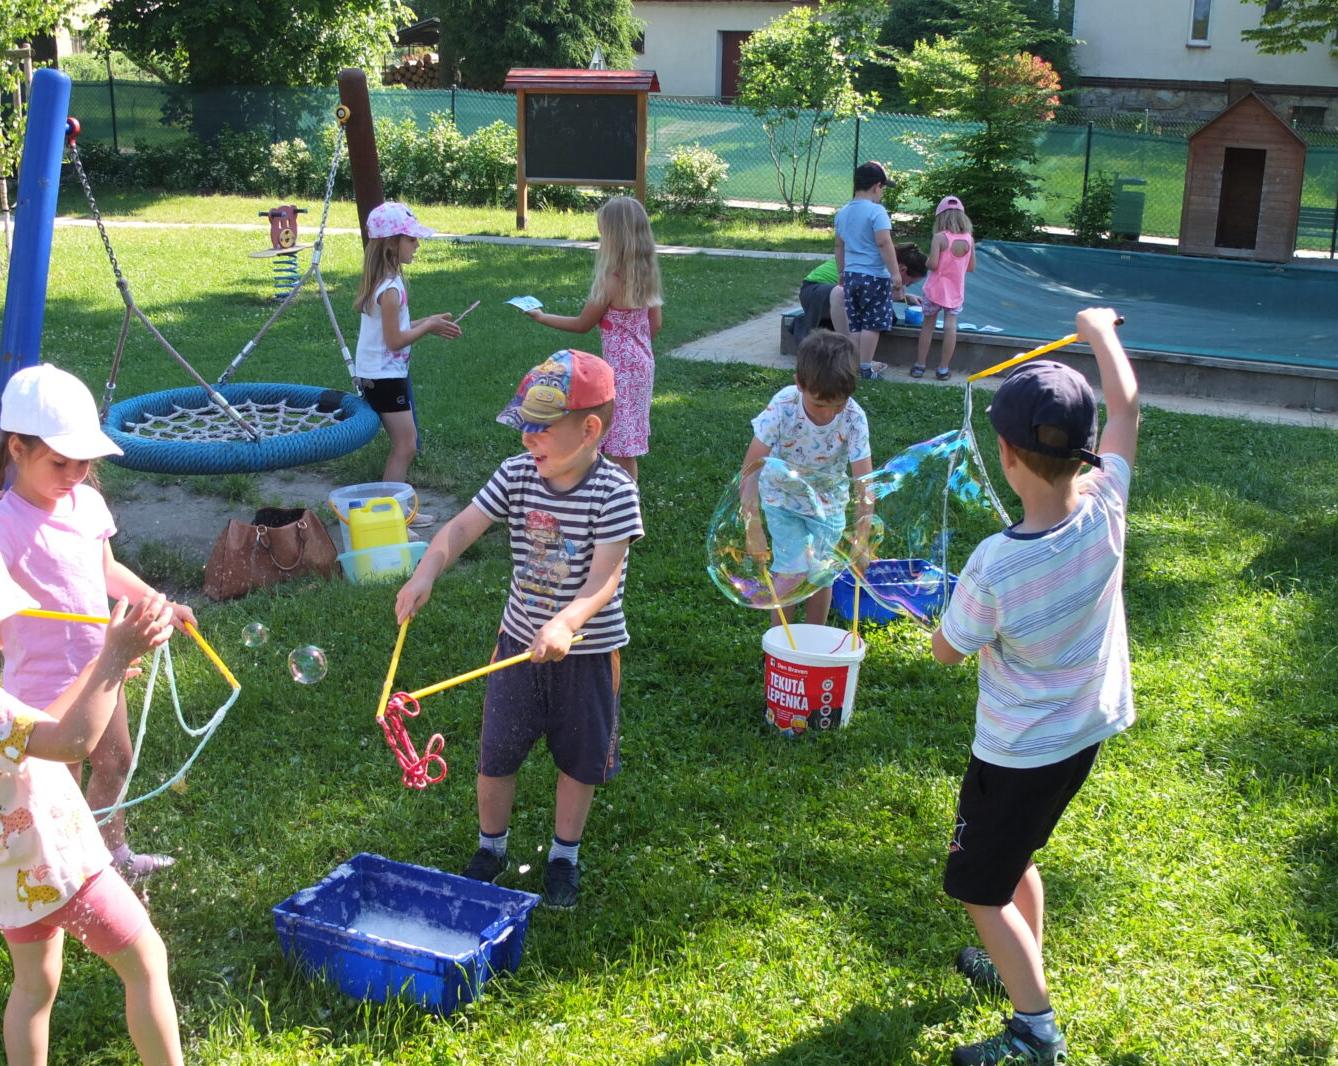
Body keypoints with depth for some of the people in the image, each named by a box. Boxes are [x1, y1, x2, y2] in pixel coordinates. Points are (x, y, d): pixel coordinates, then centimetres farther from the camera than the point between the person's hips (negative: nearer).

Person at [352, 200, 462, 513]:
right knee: (405, 446, -4)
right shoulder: (391, 289, -21)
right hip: (384, 377, -10)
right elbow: (395, 340, -20)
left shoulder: (384, 282, 8)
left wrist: (427, 323, 7)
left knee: (405, 444, 15)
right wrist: (428, 326, -9)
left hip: (380, 375, 10)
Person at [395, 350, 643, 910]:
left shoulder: (613, 491, -21)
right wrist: (425, 573, -30)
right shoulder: (516, 474, -8)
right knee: (496, 752, 14)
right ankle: (490, 848, 37)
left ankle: (564, 856, 36)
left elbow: (605, 578, -28)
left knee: (579, 758, 14)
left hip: (587, 649, -3)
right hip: (520, 639, 3)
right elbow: (461, 527, -11)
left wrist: (566, 624, -45)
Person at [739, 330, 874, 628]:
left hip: (827, 501, 1)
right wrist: (753, 527, -32)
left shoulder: (854, 418, -28)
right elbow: (751, 469, -28)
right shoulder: (783, 407, -31)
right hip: (782, 495, -1)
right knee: (793, 572, -10)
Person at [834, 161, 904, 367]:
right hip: (875, 276, -7)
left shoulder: (843, 213, 12)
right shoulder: (876, 211, -12)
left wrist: (841, 273, 28)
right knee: (871, 325, 0)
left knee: (855, 326, 11)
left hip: (851, 275, 7)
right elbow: (884, 243, -19)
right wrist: (895, 274, -17)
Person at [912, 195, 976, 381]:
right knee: (950, 326, 3)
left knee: (928, 324, 10)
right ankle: (943, 369, 4)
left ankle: (919, 365, 15)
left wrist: (927, 261, 1)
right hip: (956, 291, 2)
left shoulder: (939, 238, -14)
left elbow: (932, 264, -21)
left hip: (936, 289, -2)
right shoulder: (969, 239, -2)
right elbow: (971, 267, 4)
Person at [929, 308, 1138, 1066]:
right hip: (1087, 732, 7)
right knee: (1014, 855, 29)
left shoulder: (996, 565, -34)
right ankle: (1024, 965, 48)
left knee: (982, 889, 12)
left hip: (1019, 754, -7)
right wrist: (1100, 329, 15)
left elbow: (947, 651, -14)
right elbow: (1126, 405, 0)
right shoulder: (1106, 511, -19)